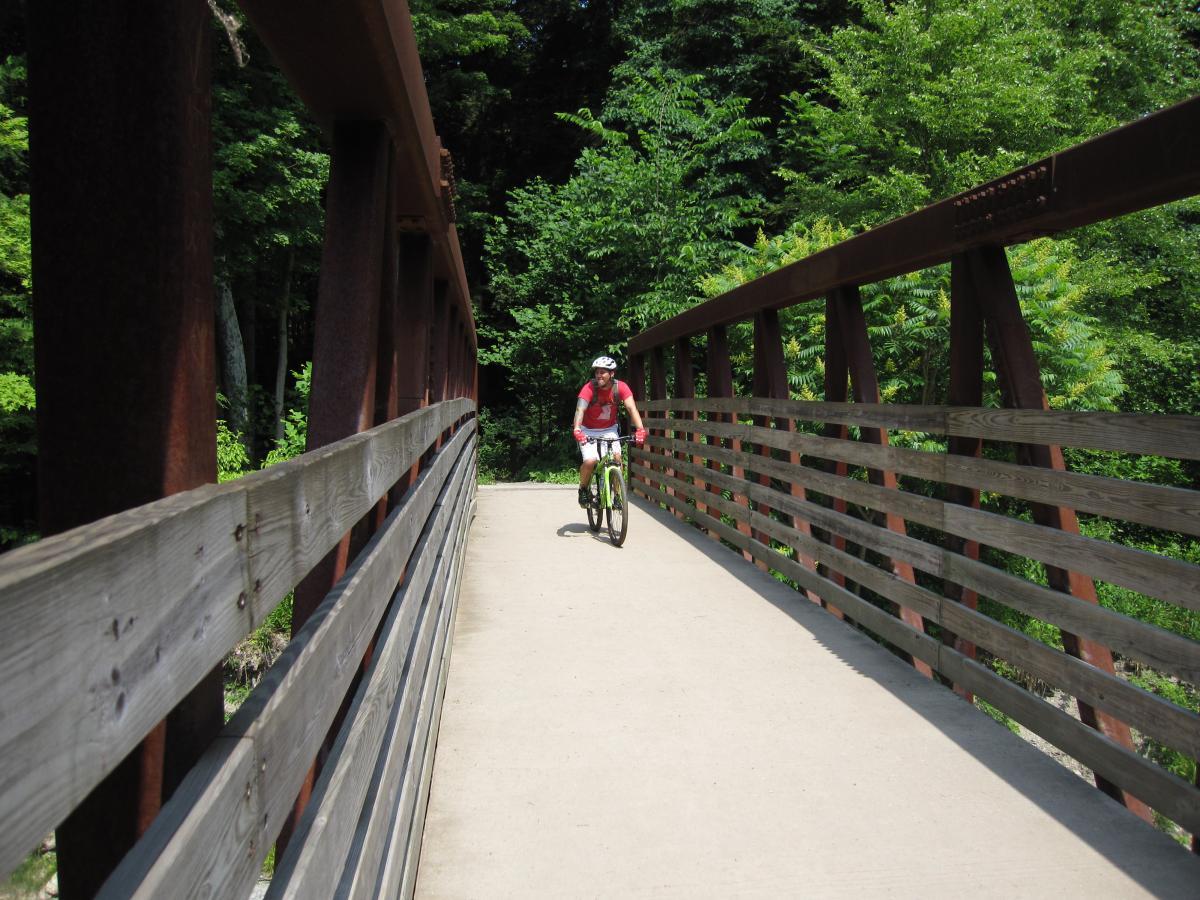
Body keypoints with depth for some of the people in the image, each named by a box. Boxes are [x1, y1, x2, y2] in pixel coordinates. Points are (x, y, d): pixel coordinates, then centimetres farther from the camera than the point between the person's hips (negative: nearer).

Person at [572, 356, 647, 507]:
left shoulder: (621, 387, -17)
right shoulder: (589, 388, -23)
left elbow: (631, 408, -27)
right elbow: (580, 409, -35)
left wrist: (640, 429, -43)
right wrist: (576, 430, -54)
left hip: (609, 430, 2)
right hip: (589, 431, -2)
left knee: (616, 457, -20)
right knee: (590, 461, -22)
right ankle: (583, 489, 7)